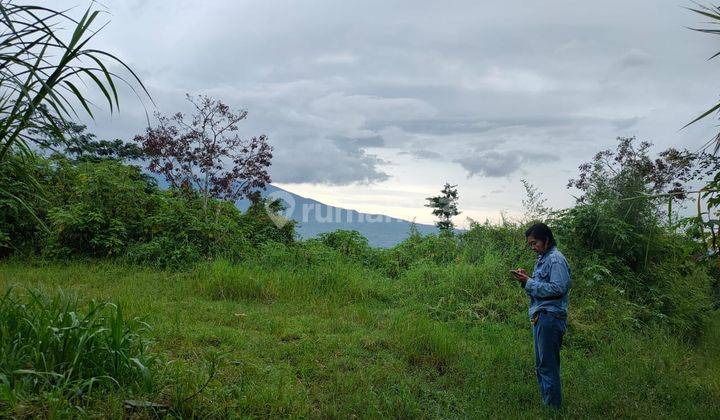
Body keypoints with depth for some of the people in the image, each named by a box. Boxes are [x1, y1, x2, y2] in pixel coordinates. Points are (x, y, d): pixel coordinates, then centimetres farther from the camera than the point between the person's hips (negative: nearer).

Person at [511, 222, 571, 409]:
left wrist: (529, 282, -19)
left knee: (548, 365, -3)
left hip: (550, 317, -10)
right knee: (541, 365, 17)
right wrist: (526, 280, 1)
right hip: (540, 317, 10)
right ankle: (547, 402, 27)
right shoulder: (542, 259, 16)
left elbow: (557, 289, -21)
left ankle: (553, 406, 7)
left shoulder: (556, 259, -13)